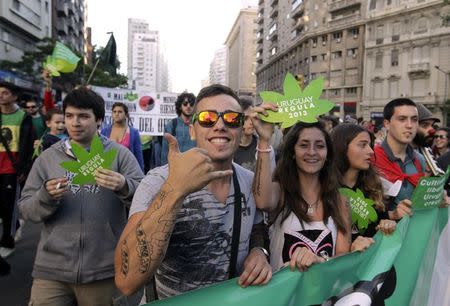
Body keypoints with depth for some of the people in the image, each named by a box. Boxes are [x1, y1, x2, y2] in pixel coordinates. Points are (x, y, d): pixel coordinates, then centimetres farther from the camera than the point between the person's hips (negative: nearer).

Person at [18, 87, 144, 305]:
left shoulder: (120, 154, 0)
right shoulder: (47, 158, 7)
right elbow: (25, 209, 6)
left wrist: (124, 187, -31)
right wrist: (46, 196, -16)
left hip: (103, 270, -1)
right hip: (51, 268, 2)